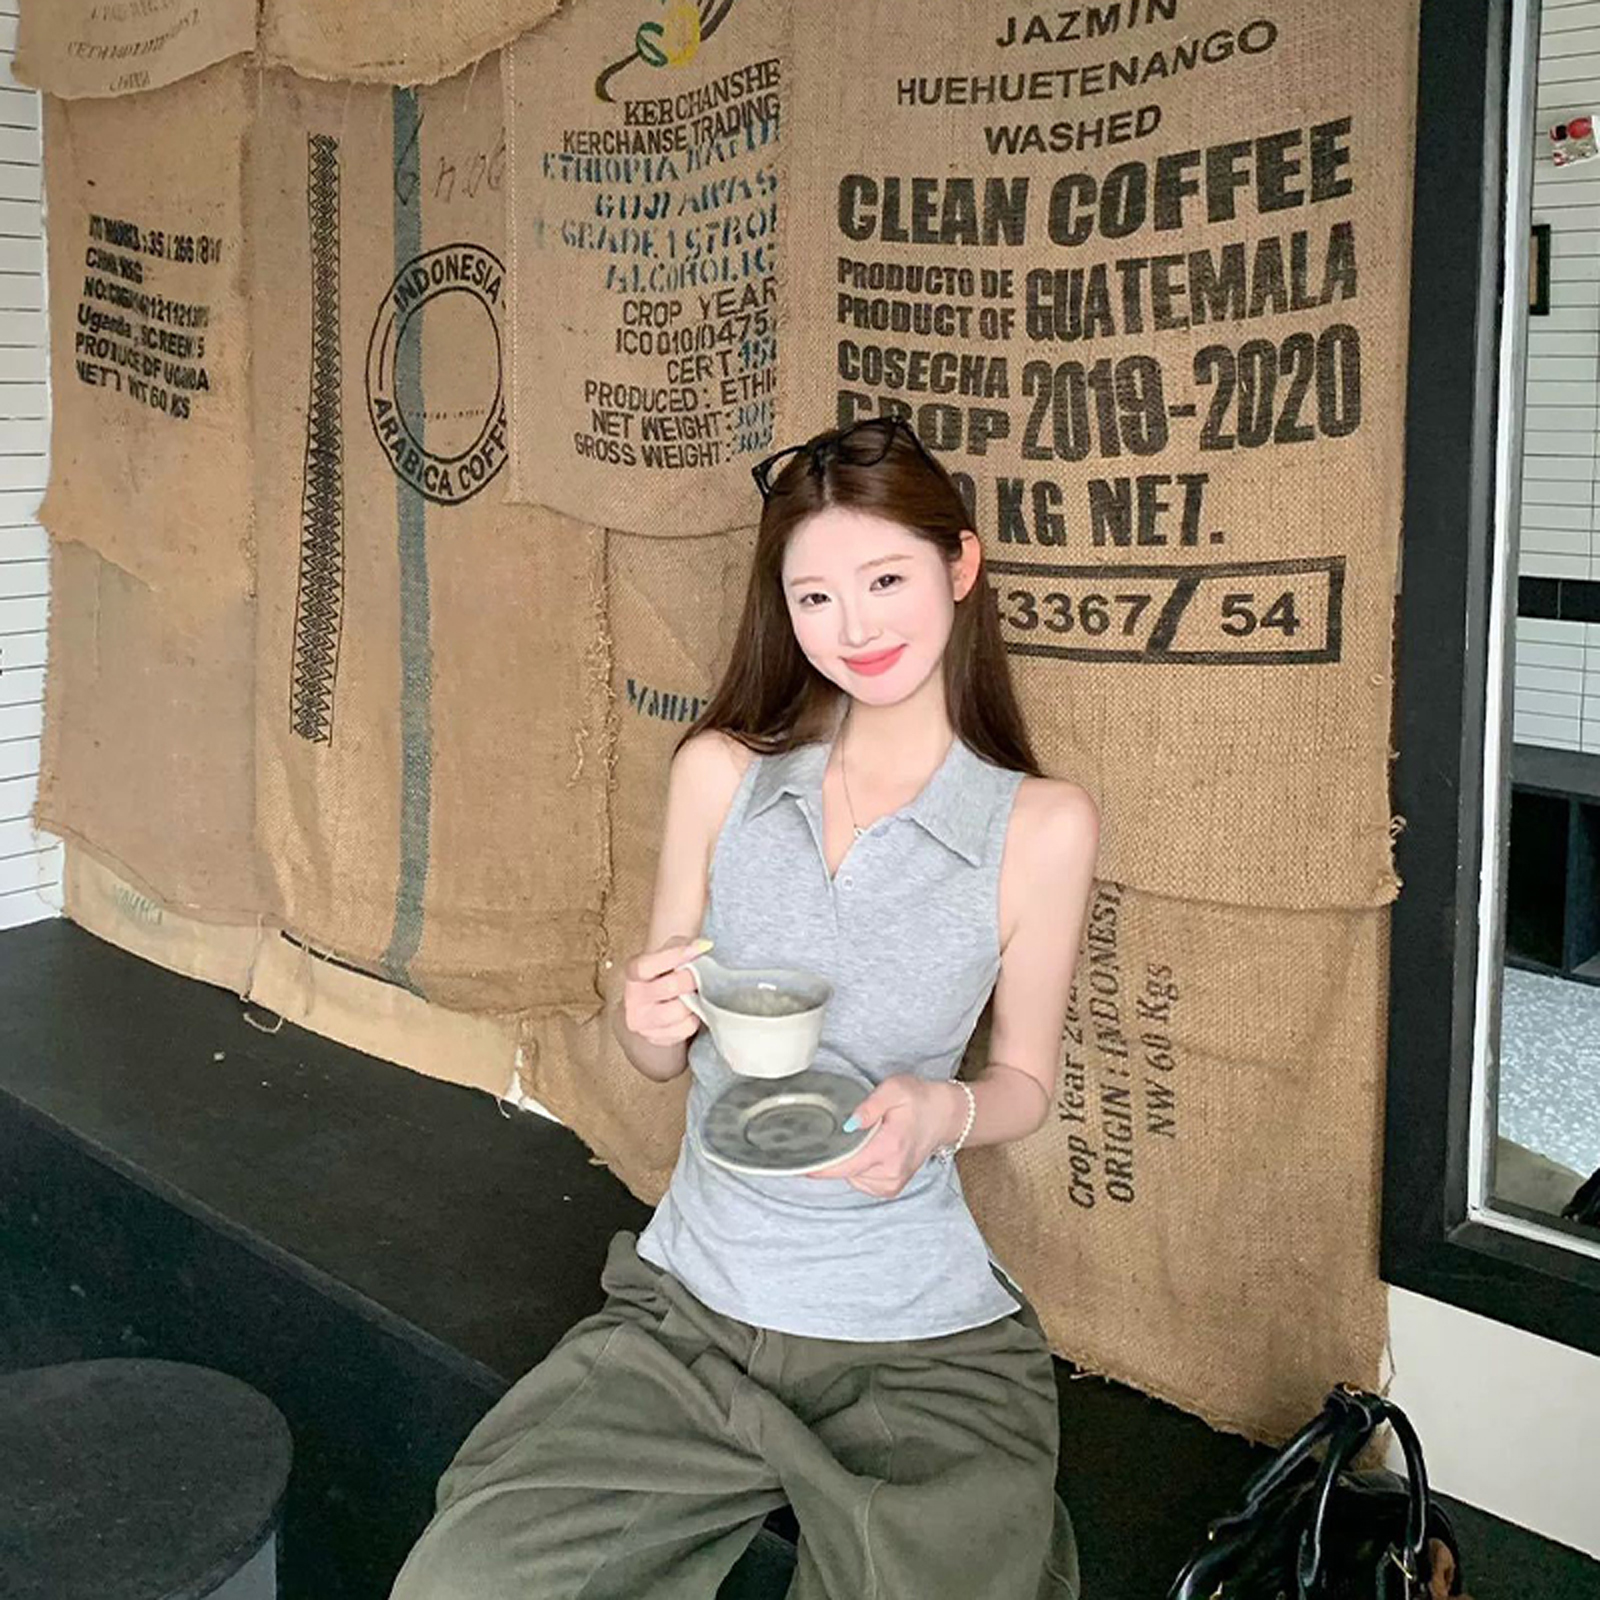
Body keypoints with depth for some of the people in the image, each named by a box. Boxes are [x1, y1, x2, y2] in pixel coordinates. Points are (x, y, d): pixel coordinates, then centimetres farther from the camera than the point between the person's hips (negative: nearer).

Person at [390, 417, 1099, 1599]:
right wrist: (649, 1024, -15)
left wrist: (940, 1111, -17)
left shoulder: (1042, 825, -8)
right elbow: (662, 1058, 8)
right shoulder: (721, 772, -2)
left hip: (917, 1349, -1)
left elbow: (1025, 1082, 4)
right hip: (690, 1308, 2)